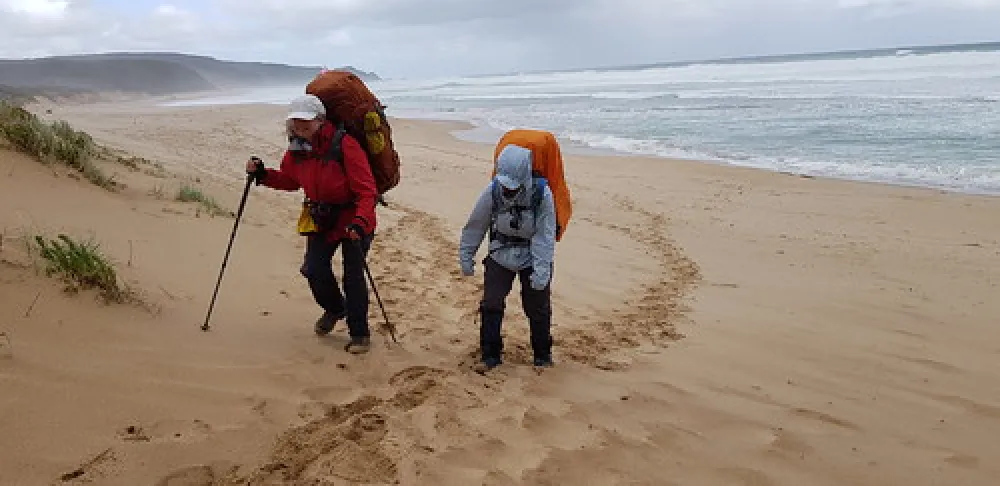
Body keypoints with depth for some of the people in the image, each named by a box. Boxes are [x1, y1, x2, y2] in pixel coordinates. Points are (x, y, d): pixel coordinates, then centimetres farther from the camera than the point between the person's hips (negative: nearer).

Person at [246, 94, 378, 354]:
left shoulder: (345, 146, -23)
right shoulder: (296, 150, -2)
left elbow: (367, 191, -26)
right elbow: (289, 180, 17)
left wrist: (359, 222, -39)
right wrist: (261, 173, 0)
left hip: (354, 220, -6)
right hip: (320, 220, 6)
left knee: (353, 276, -5)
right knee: (314, 270, 0)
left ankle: (360, 334, 12)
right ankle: (335, 309, 32)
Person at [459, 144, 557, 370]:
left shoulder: (541, 194, -23)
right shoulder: (493, 191, -17)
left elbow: (545, 235, -19)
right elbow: (475, 225, -3)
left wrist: (541, 270, -24)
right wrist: (466, 257, 4)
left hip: (533, 258, -1)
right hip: (500, 256, 2)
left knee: (538, 308, 5)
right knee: (491, 305, -2)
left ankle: (542, 353, 27)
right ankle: (491, 353, 14)